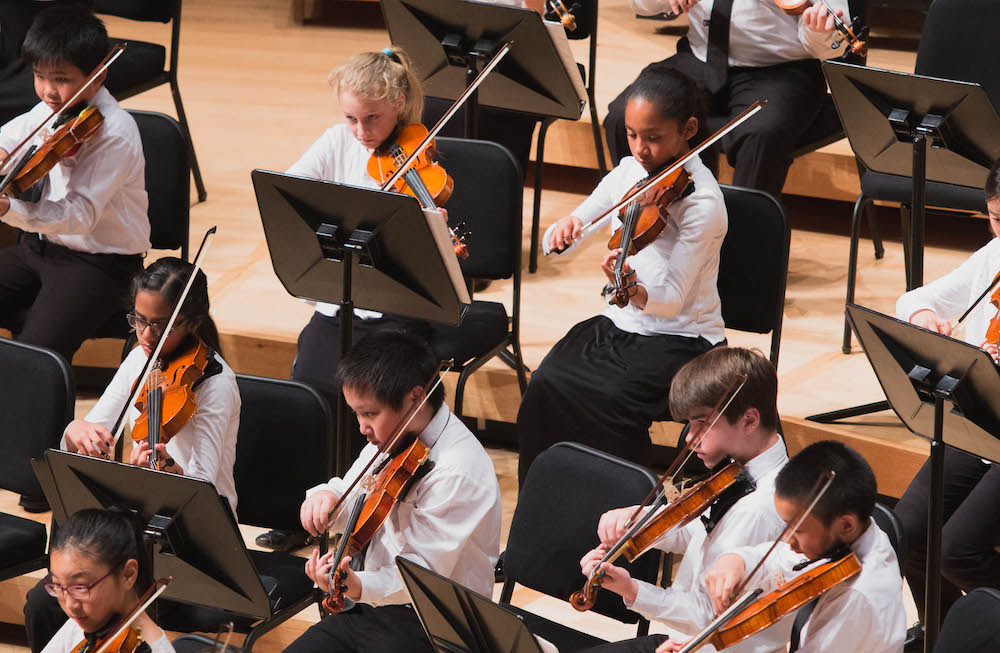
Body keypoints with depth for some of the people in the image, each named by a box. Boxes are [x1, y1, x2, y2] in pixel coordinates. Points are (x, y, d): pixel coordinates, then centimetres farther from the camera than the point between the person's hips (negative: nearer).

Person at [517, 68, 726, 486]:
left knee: (609, 400, -32)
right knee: (545, 385, -21)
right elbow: (552, 245, 8)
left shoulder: (702, 202, -15)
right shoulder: (629, 173, 4)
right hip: (618, 326, 6)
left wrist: (634, 288, -42)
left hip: (680, 340, -6)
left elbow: (672, 299, -21)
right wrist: (563, 231, -16)